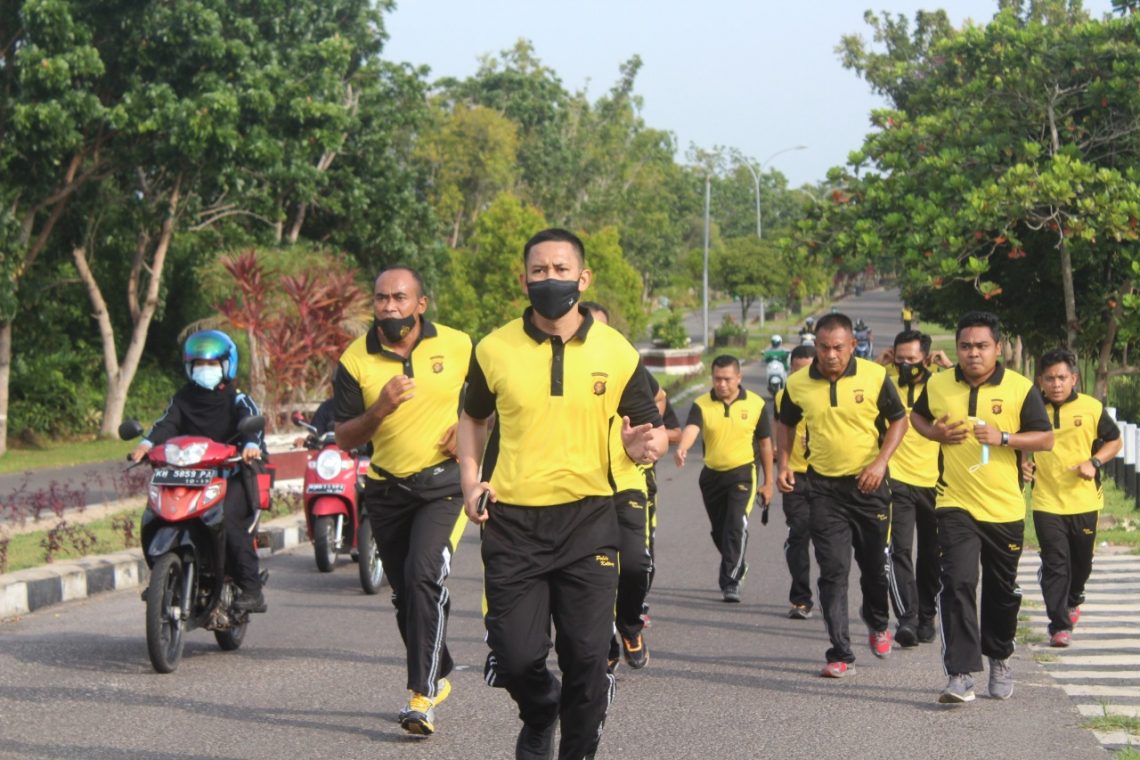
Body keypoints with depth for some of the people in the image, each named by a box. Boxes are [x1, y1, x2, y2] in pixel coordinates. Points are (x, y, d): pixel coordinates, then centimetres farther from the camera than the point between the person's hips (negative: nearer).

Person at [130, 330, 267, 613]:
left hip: (233, 475, -4)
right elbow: (167, 423, 0)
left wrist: (251, 444, -36)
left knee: (226, 518, -28)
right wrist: (147, 443, -21)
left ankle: (252, 588, -24)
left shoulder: (237, 399, 5)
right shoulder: (184, 398, 15)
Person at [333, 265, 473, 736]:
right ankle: (437, 676, 35)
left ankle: (422, 697, -18)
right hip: (387, 489, 3)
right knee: (405, 594, 12)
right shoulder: (356, 360, -3)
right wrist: (380, 409, -20)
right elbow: (344, 438, -2)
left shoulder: (458, 346, -3)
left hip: (444, 484, -3)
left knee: (424, 577, -21)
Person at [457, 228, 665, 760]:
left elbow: (648, 426, 9)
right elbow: (473, 417, 18)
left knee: (587, 655, -4)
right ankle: (539, 716, 33)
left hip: (587, 520, 0)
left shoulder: (617, 353, 1)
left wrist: (647, 445, -15)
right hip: (512, 521, 0)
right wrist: (470, 480, 3)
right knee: (515, 656, -1)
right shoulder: (495, 350, 3)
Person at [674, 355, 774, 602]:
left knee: (737, 527, -18)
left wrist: (768, 482, 8)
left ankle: (730, 582, -13)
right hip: (712, 475, 3)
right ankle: (737, 568, 39)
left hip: (743, 473, -3)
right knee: (719, 531, 14)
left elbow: (765, 443, 6)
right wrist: (682, 449, -47)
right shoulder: (702, 404, -4)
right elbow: (691, 429, -24)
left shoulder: (755, 404, -3)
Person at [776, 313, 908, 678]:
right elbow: (786, 424, 13)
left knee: (875, 564, 13)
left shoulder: (874, 376, -10)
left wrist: (880, 462, -11)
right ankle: (841, 654, -4)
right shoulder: (797, 384, -5)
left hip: (867, 483, 0)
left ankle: (878, 623, 43)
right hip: (824, 486, 0)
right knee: (833, 570, -6)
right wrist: (784, 464, 0)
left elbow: (899, 420, 1)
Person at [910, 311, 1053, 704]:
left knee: (1002, 592, 14)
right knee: (957, 584, -16)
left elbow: (1046, 438, -4)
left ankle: (999, 659, 38)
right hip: (955, 506, 0)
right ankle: (961, 675, -17)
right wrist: (935, 432, -3)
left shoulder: (1020, 388, -5)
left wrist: (1003, 438, -19)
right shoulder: (937, 385, 1)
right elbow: (917, 415, 19)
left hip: (1005, 509, 0)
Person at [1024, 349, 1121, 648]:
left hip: (1084, 500, 1)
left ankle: (1072, 600, 45)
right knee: (1055, 564, -7)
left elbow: (1114, 440, 7)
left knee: (1082, 561, 16)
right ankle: (1060, 625, -3)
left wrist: (1094, 462, -10)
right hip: (1046, 502, -1)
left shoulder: (1091, 408, -5)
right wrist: (1023, 464, -9)